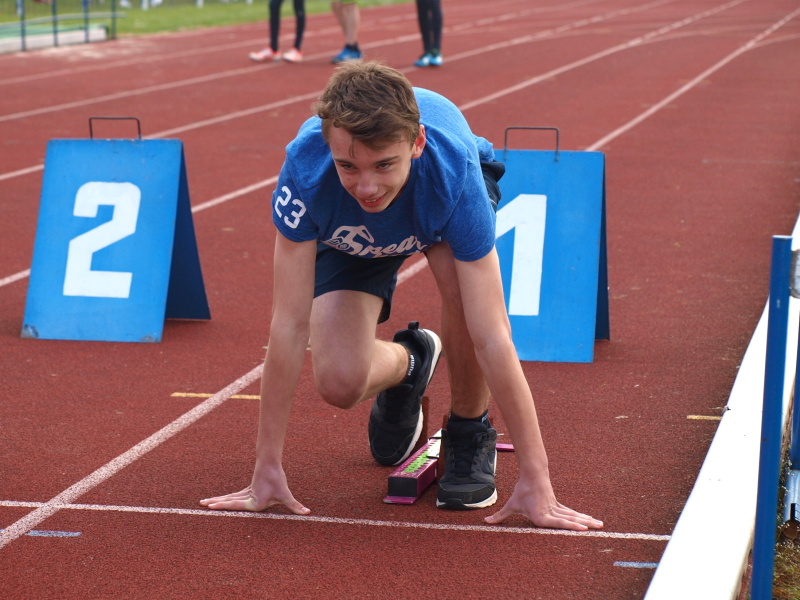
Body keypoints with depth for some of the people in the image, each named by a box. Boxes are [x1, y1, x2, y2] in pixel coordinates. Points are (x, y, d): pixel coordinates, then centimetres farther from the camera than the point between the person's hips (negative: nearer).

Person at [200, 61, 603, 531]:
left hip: (443, 212, -1)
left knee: (461, 282, -36)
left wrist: (535, 480, -42)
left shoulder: (454, 174, -43)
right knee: (339, 383, -19)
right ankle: (408, 363, 20)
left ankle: (470, 434, -7)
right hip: (347, 237, 1)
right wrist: (268, 470, -32)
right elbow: (289, 324, -35)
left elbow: (491, 338, -43)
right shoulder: (304, 169, -41)